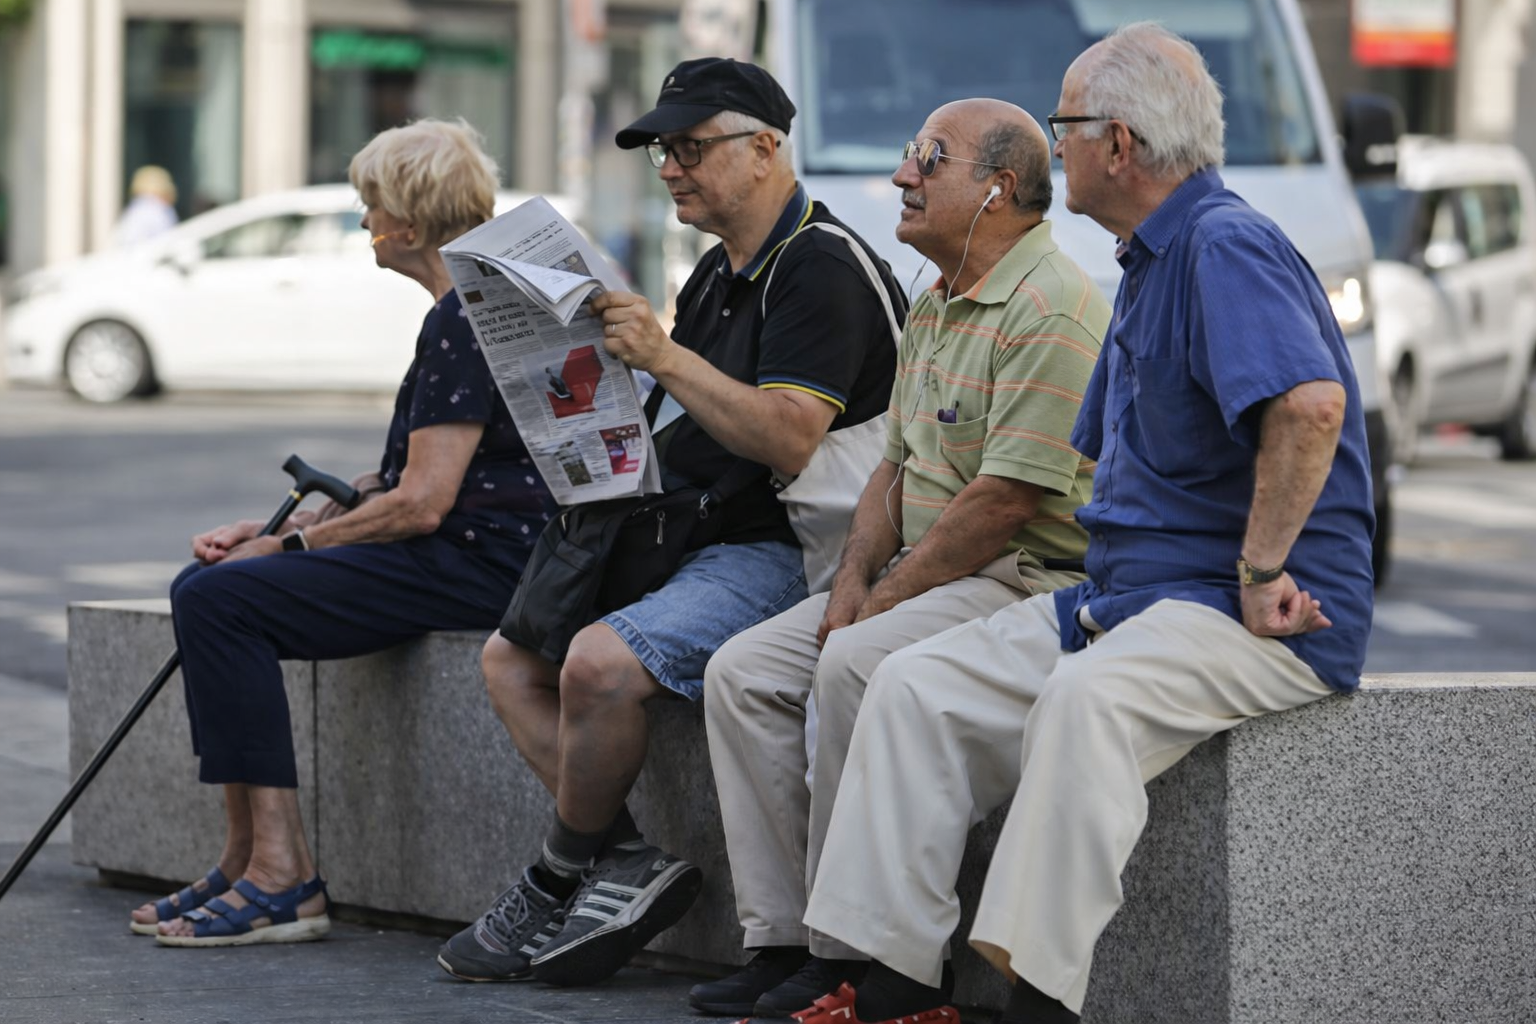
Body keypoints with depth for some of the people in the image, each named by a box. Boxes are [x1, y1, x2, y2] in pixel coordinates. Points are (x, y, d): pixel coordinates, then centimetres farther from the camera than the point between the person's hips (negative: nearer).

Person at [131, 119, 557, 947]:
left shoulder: (465, 318, -15)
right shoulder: (471, 307, 19)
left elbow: (420, 503, -20)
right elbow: (405, 480, 20)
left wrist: (289, 545, -8)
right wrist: (269, 531, 10)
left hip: (481, 561, -11)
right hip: (458, 555, 11)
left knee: (220, 599, -19)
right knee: (203, 590, 7)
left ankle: (282, 879, -21)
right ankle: (247, 859, 4)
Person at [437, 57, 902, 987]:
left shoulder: (821, 267, -14)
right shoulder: (718, 274, 18)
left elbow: (789, 441, -25)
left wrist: (666, 357, -27)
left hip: (774, 553, -11)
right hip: (685, 541, 11)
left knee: (600, 665, -28)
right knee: (511, 656, 4)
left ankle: (559, 886, -7)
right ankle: (628, 865, -6)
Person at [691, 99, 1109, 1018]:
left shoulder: (1050, 311, -16)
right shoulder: (934, 306, 17)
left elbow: (1007, 499, -22)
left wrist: (888, 597, -16)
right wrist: (856, 578, 3)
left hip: (1027, 581, -10)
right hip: (928, 579, 10)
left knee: (853, 667, -31)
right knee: (744, 673, -4)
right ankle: (782, 937, -7)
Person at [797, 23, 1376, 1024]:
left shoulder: (1225, 246, -14)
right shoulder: (1150, 264, 20)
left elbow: (1311, 404, -32)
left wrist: (1260, 572, -26)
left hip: (1251, 622, -10)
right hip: (1123, 597, 10)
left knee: (1088, 697, -37)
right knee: (918, 686, -1)